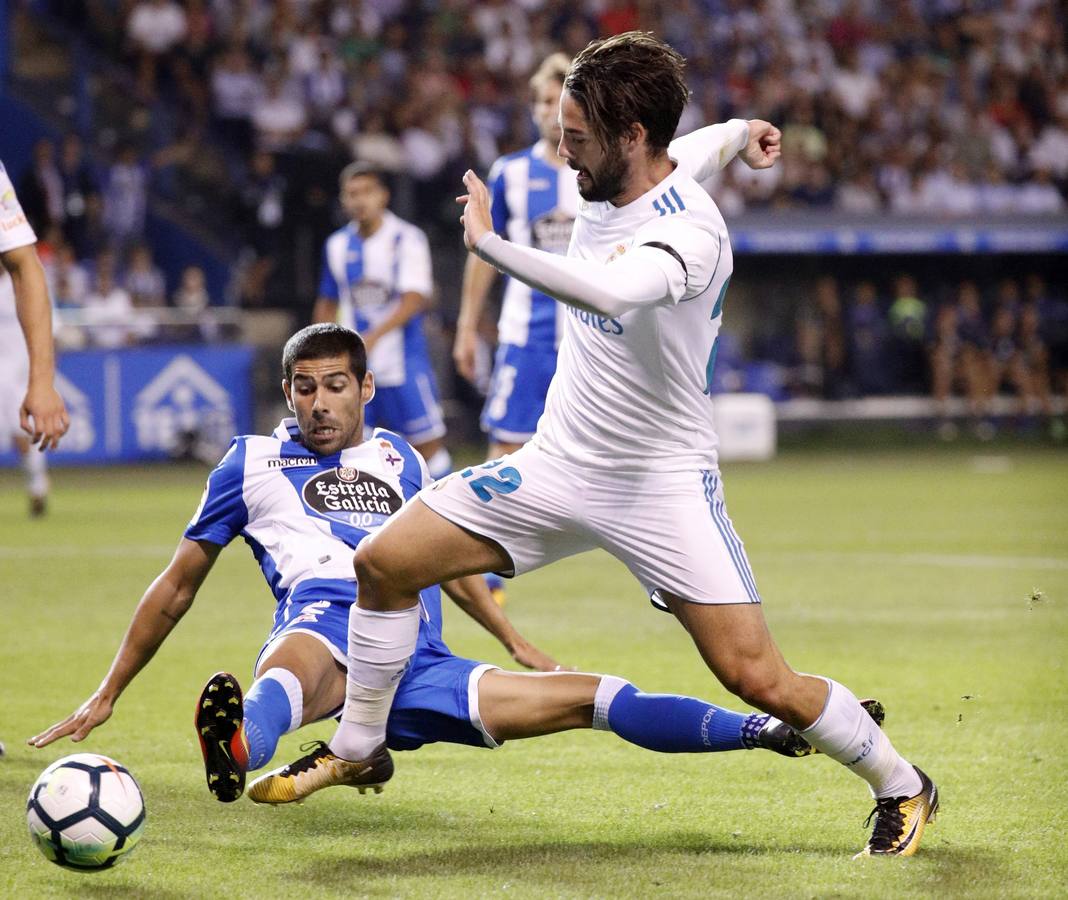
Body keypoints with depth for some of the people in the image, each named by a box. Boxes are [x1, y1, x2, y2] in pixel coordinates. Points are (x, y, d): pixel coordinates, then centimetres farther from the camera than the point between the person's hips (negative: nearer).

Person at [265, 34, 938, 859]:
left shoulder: (689, 233, -25)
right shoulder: (604, 187, -1)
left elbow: (608, 294, -46)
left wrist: (490, 245, -43)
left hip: (663, 482, -7)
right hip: (560, 462, 7)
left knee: (758, 678, -13)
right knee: (383, 562, 0)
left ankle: (902, 788, 11)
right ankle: (357, 748, 19)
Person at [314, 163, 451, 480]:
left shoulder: (407, 238, -7)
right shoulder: (337, 245, 8)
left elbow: (414, 300, -17)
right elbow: (328, 305, 19)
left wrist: (374, 336, -29)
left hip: (402, 361, -4)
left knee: (426, 442, 0)